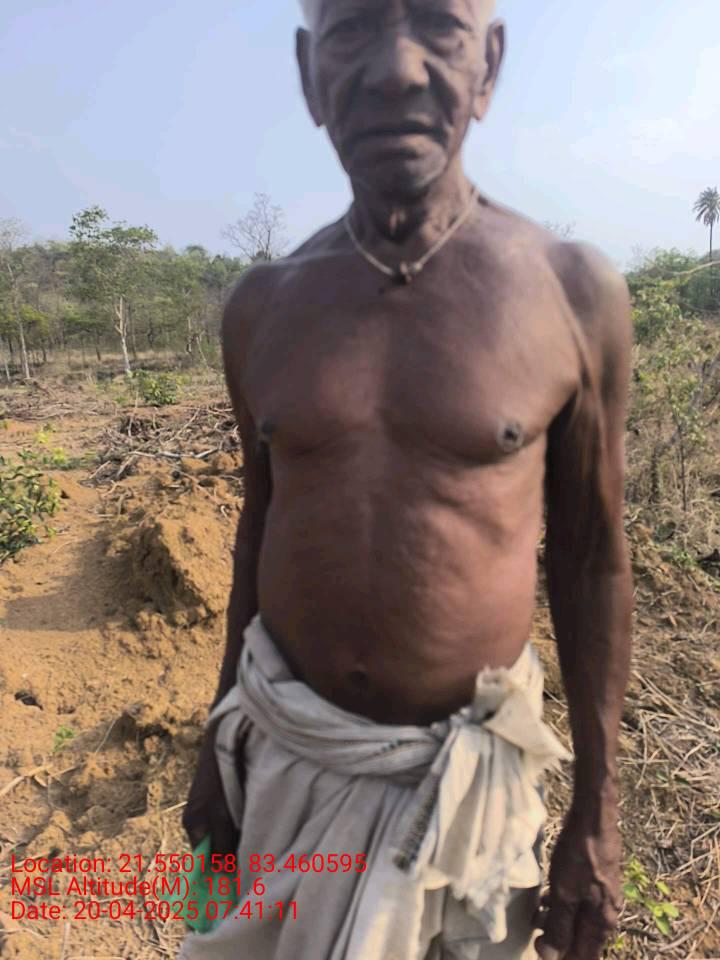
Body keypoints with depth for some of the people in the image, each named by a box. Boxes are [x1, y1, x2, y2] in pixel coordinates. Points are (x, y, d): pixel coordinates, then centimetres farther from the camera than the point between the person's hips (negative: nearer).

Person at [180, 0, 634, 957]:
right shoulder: (264, 306, -5)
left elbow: (592, 560, -4)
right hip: (285, 749, 3)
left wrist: (597, 815, 0)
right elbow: (262, 527, 6)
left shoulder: (574, 291, -12)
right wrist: (218, 746, 13)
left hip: (466, 767, -2)